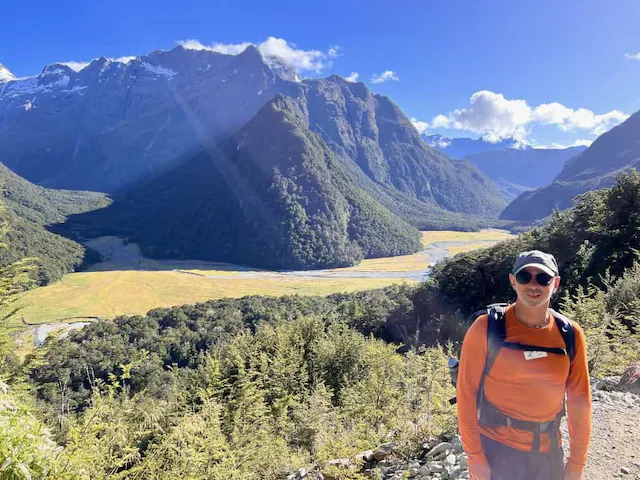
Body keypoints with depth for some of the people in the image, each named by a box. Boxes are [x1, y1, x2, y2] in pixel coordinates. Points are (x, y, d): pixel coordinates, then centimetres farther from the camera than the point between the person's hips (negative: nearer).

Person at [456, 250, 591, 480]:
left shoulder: (570, 334, -4)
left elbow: (580, 401, 3)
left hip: (549, 451, 4)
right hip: (497, 448, -4)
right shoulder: (487, 327, -15)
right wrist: (475, 457, -11)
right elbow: (467, 392, -12)